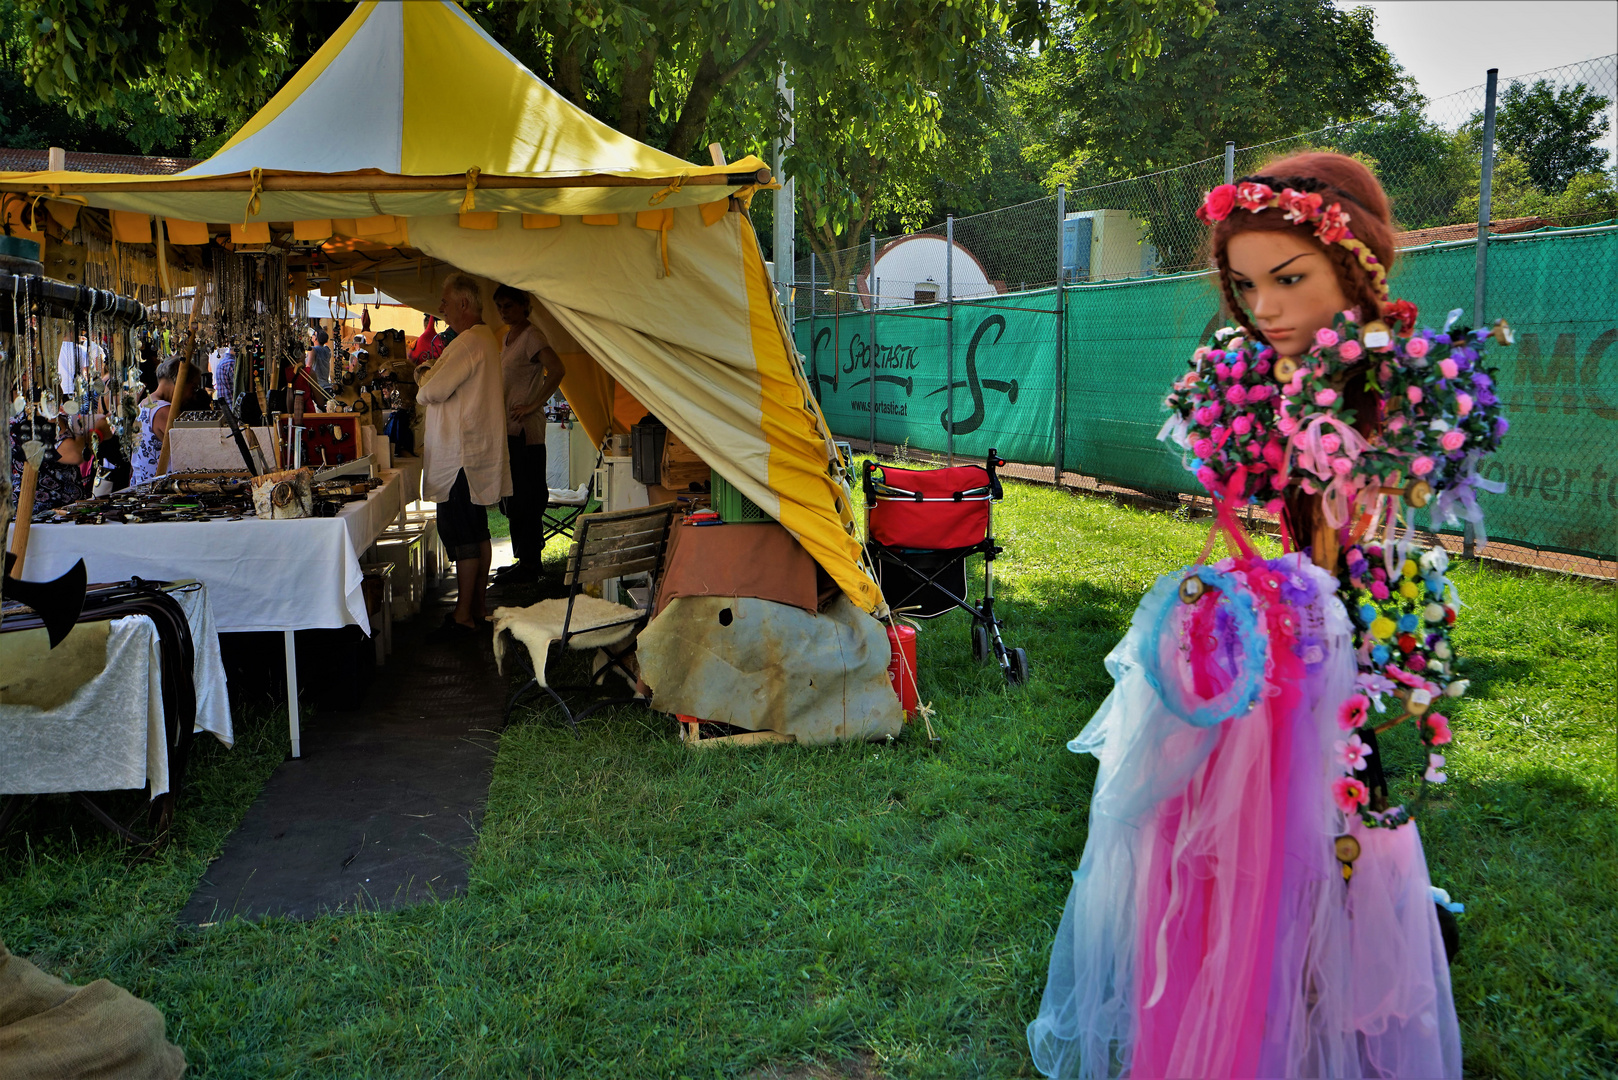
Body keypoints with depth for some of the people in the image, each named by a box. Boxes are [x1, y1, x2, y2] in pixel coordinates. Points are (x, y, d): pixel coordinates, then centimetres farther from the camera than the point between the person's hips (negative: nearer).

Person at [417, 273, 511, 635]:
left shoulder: (468, 343, -17)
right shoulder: (487, 339, 16)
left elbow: (433, 391, -18)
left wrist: (425, 375, 1)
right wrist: (433, 374, 13)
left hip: (461, 455, -10)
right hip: (478, 453, 10)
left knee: (461, 535, -6)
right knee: (477, 532, 13)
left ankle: (464, 615, -2)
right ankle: (478, 607, 21)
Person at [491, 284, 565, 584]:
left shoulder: (531, 336, -12)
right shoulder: (508, 337, 17)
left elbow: (557, 370, -27)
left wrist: (534, 405, -22)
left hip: (525, 430, -10)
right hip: (510, 429, 10)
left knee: (525, 498, -5)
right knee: (513, 497, 13)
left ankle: (528, 567, 1)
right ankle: (524, 561, 21)